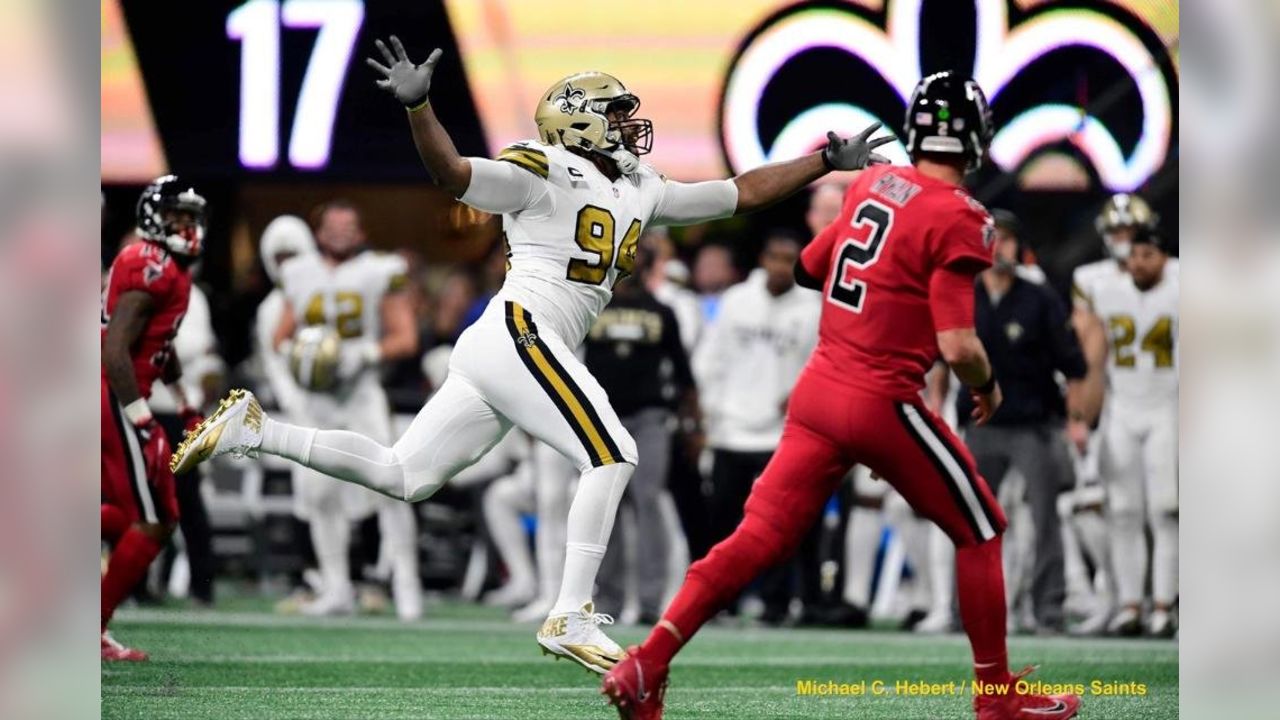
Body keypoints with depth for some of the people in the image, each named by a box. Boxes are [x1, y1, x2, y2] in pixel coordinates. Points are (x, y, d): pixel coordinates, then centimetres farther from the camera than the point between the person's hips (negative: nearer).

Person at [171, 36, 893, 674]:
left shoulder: (641, 192, 18)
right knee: (612, 458, -12)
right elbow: (453, 173, -17)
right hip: (517, 333, -9)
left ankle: (255, 428, 14)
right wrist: (417, 105, -34)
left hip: (496, 354, 9)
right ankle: (571, 617, -11)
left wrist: (826, 162, 22)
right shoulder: (546, 174, -5)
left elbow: (740, 193, 24)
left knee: (403, 477, 10)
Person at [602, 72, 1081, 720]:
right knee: (979, 531, 13)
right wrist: (987, 386, 2)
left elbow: (809, 269, 21)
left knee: (761, 537, 6)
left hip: (818, 390, 6)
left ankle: (645, 668, -3)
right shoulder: (958, 219, -12)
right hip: (883, 405, -6)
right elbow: (958, 348, -18)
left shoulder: (870, 183, 8)